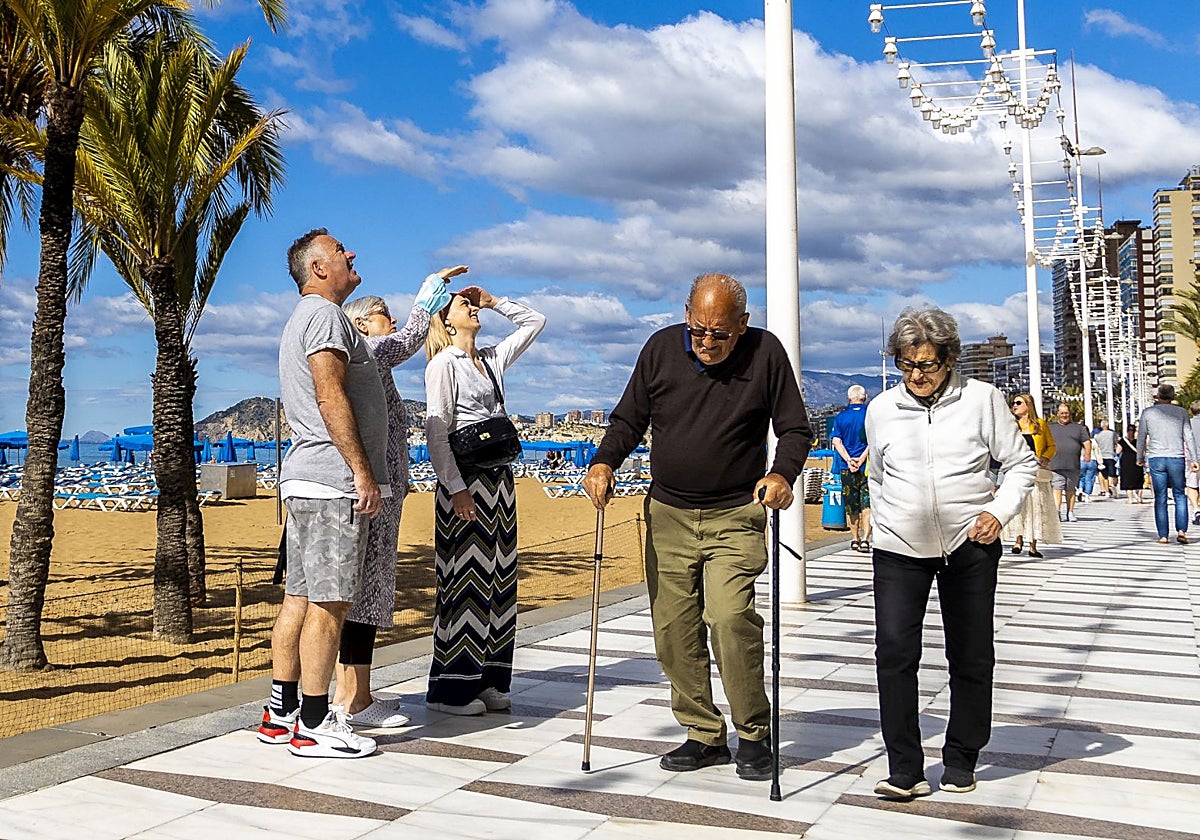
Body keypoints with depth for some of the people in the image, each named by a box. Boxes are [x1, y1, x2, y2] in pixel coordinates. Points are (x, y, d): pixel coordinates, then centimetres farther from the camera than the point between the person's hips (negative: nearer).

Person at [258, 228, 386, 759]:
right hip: (333, 481, -11)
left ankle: (281, 713, 17)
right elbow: (331, 397, -18)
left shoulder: (304, 319, 26)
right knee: (328, 602, -8)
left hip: (304, 480, 11)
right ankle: (313, 726, -3)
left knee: (299, 597, 11)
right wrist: (362, 471, -19)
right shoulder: (324, 314, -7)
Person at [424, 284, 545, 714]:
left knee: (497, 578, 9)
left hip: (499, 480, 8)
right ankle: (451, 689, 3)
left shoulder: (492, 359, 16)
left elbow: (535, 322, 27)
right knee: (465, 580, -5)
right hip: (465, 481, -8)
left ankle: (487, 680, 17)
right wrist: (455, 488, -19)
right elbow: (436, 431, -13)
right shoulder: (443, 364, -5)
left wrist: (494, 302, 17)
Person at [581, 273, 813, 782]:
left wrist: (782, 473, -19)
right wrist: (604, 462, -9)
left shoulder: (766, 353, -5)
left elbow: (795, 429, 1)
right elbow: (628, 419, 9)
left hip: (736, 517, -3)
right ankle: (705, 736, 20)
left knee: (729, 617, -18)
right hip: (668, 515, 4)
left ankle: (754, 735, 2)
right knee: (673, 630, 4)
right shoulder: (661, 348, 2)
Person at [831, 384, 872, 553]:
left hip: (847, 468, 2)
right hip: (868, 466, -2)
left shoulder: (840, 417, 4)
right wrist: (861, 459, -14)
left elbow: (836, 441, -5)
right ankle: (865, 539, -12)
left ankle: (855, 539, 21)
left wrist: (849, 460, -11)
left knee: (852, 505, 13)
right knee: (867, 504, 0)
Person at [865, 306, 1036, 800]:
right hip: (899, 551, 1)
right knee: (894, 653, -10)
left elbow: (1021, 463, 7)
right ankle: (905, 770, -4)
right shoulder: (881, 409, 6)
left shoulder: (981, 399, 0)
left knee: (971, 658, 7)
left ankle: (961, 763, 24)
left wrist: (999, 510, -7)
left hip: (970, 547, -1)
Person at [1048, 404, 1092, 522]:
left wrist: (1087, 453, -7)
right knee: (1057, 489, -12)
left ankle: (1070, 513, 15)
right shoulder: (1050, 427, 14)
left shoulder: (1078, 427, 16)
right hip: (1055, 466, -1)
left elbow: (1087, 442, 10)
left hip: (1073, 466, 1)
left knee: (1071, 490, 7)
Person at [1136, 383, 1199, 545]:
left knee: (1160, 499, 4)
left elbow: (1141, 438, 6)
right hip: (1176, 459, 0)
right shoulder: (1181, 412, 4)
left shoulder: (1148, 413, 2)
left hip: (1156, 459, 0)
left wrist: (1140, 458, 18)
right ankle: (1181, 531, -2)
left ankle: (1163, 536, 3)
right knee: (1180, 495, 12)